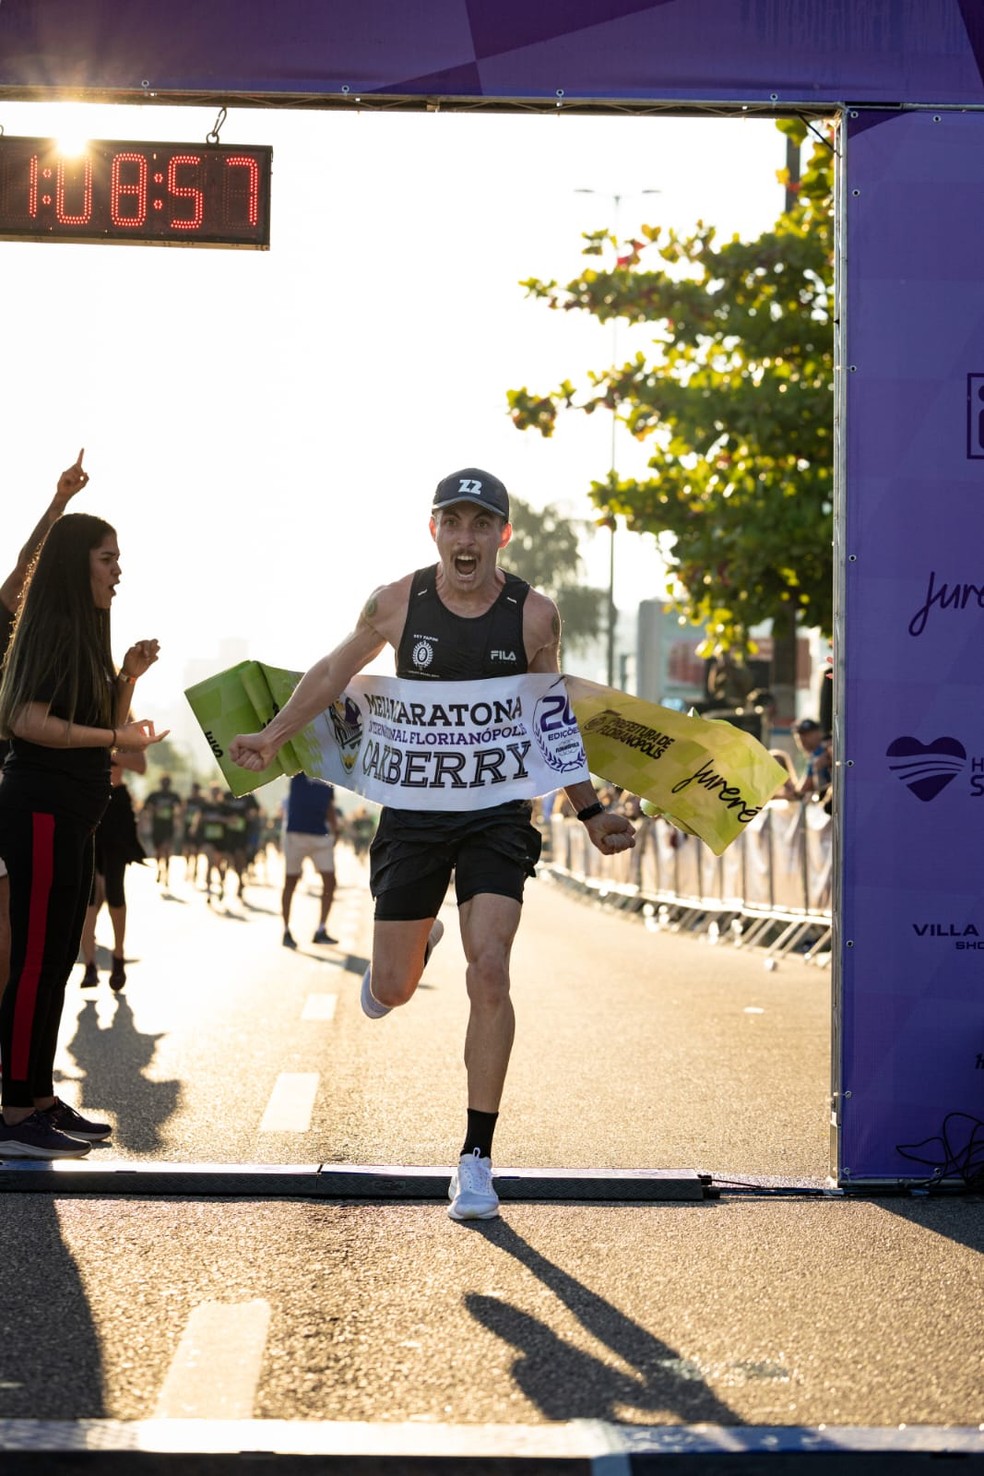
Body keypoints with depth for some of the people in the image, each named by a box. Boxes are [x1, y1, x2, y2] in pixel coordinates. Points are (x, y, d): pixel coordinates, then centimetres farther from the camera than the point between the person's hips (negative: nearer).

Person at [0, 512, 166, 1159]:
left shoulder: (85, 633, 17)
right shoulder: (53, 629, -12)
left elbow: (103, 726, 22)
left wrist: (128, 676, 8)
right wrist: (115, 737, -21)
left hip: (69, 817, 10)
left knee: (57, 961, 12)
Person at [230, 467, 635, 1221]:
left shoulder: (535, 614, -6)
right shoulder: (396, 603, -5)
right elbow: (336, 669, 12)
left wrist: (591, 812, 8)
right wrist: (274, 736, 4)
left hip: (500, 812, -1)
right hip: (414, 808, 1)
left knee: (489, 971, -18)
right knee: (393, 990, 6)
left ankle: (477, 1158, -7)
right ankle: (418, 941, 47)